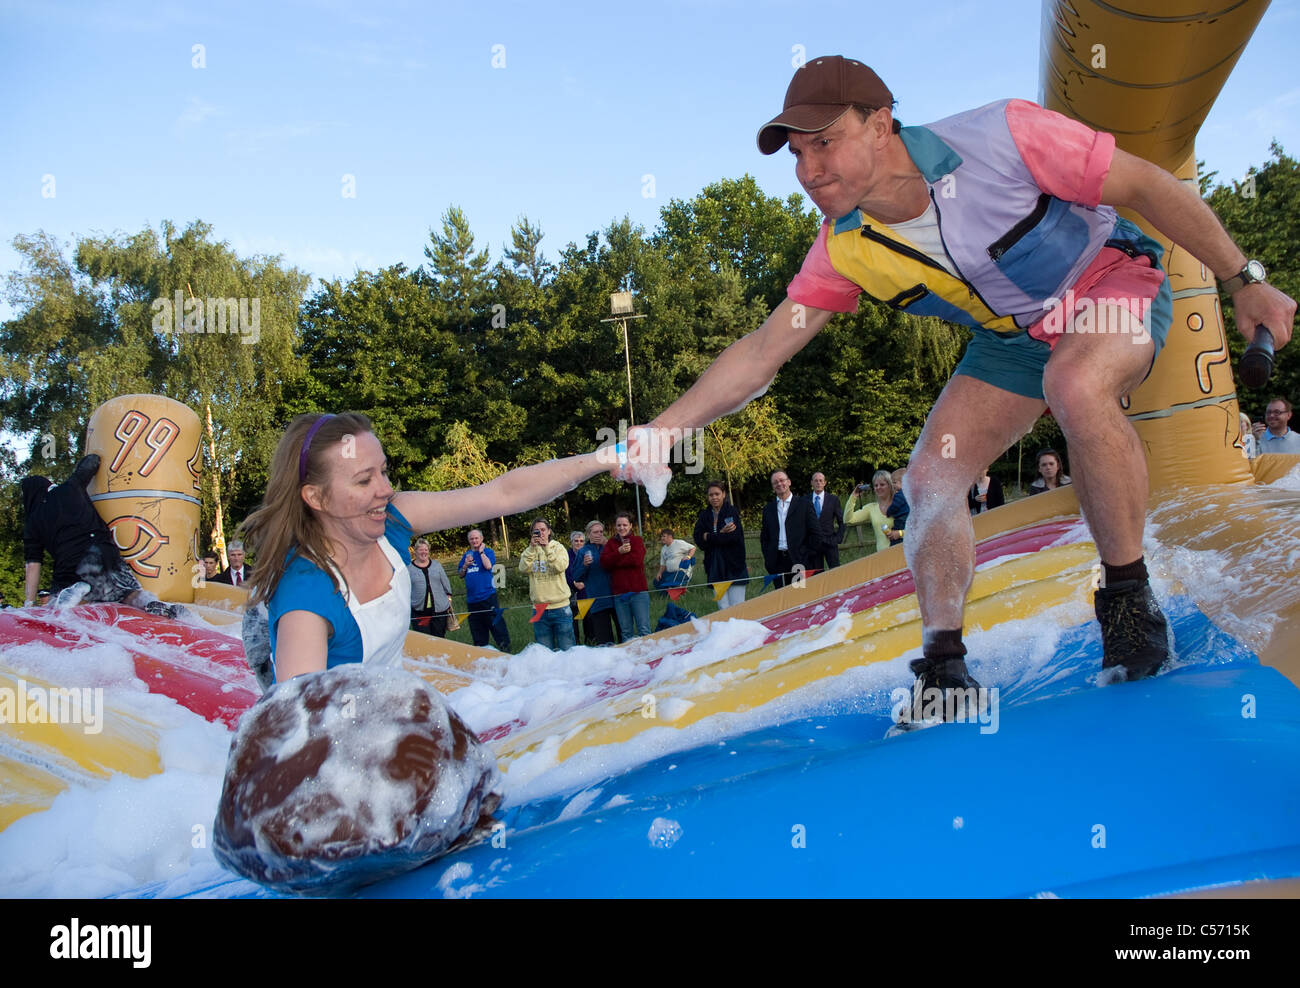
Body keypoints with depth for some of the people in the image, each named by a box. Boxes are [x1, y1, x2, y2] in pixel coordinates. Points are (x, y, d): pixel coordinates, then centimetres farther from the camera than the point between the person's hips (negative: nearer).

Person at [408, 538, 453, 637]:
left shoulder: (436, 565, 9)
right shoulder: (409, 568, 2)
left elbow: (445, 583, 14)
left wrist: (449, 599, 10)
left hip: (439, 609, 2)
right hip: (419, 611, -2)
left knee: (439, 636, 9)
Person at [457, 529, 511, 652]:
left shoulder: (488, 552, 1)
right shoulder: (467, 554, 15)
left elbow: (488, 566, -19)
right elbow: (461, 575, 17)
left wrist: (481, 551, -9)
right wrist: (466, 565, -1)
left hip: (487, 595, -5)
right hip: (471, 598, 6)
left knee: (496, 624, -9)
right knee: (476, 629, 10)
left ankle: (505, 649, -5)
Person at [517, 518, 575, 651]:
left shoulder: (558, 547, 3)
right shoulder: (529, 551, 8)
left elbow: (561, 566, -15)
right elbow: (523, 568, -10)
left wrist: (546, 547, -19)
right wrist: (532, 547, -15)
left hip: (560, 607, -2)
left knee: (566, 649, 2)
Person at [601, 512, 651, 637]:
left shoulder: (636, 540, 5)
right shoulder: (611, 543, 14)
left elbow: (637, 560, -13)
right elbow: (604, 561, -2)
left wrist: (615, 562, -5)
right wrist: (619, 552, -14)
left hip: (638, 591, -3)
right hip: (619, 593, 3)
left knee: (644, 630, -5)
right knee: (626, 632, 6)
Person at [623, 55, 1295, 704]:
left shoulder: (1000, 137, -30)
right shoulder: (846, 249, -16)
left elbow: (1145, 185, -19)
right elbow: (762, 350, -12)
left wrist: (1242, 280, -14)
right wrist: (665, 428, -22)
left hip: (1112, 280, -5)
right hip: (1013, 337, 5)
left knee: (1077, 387, -38)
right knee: (930, 479, -10)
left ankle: (1129, 594, -19)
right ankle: (943, 665, 3)